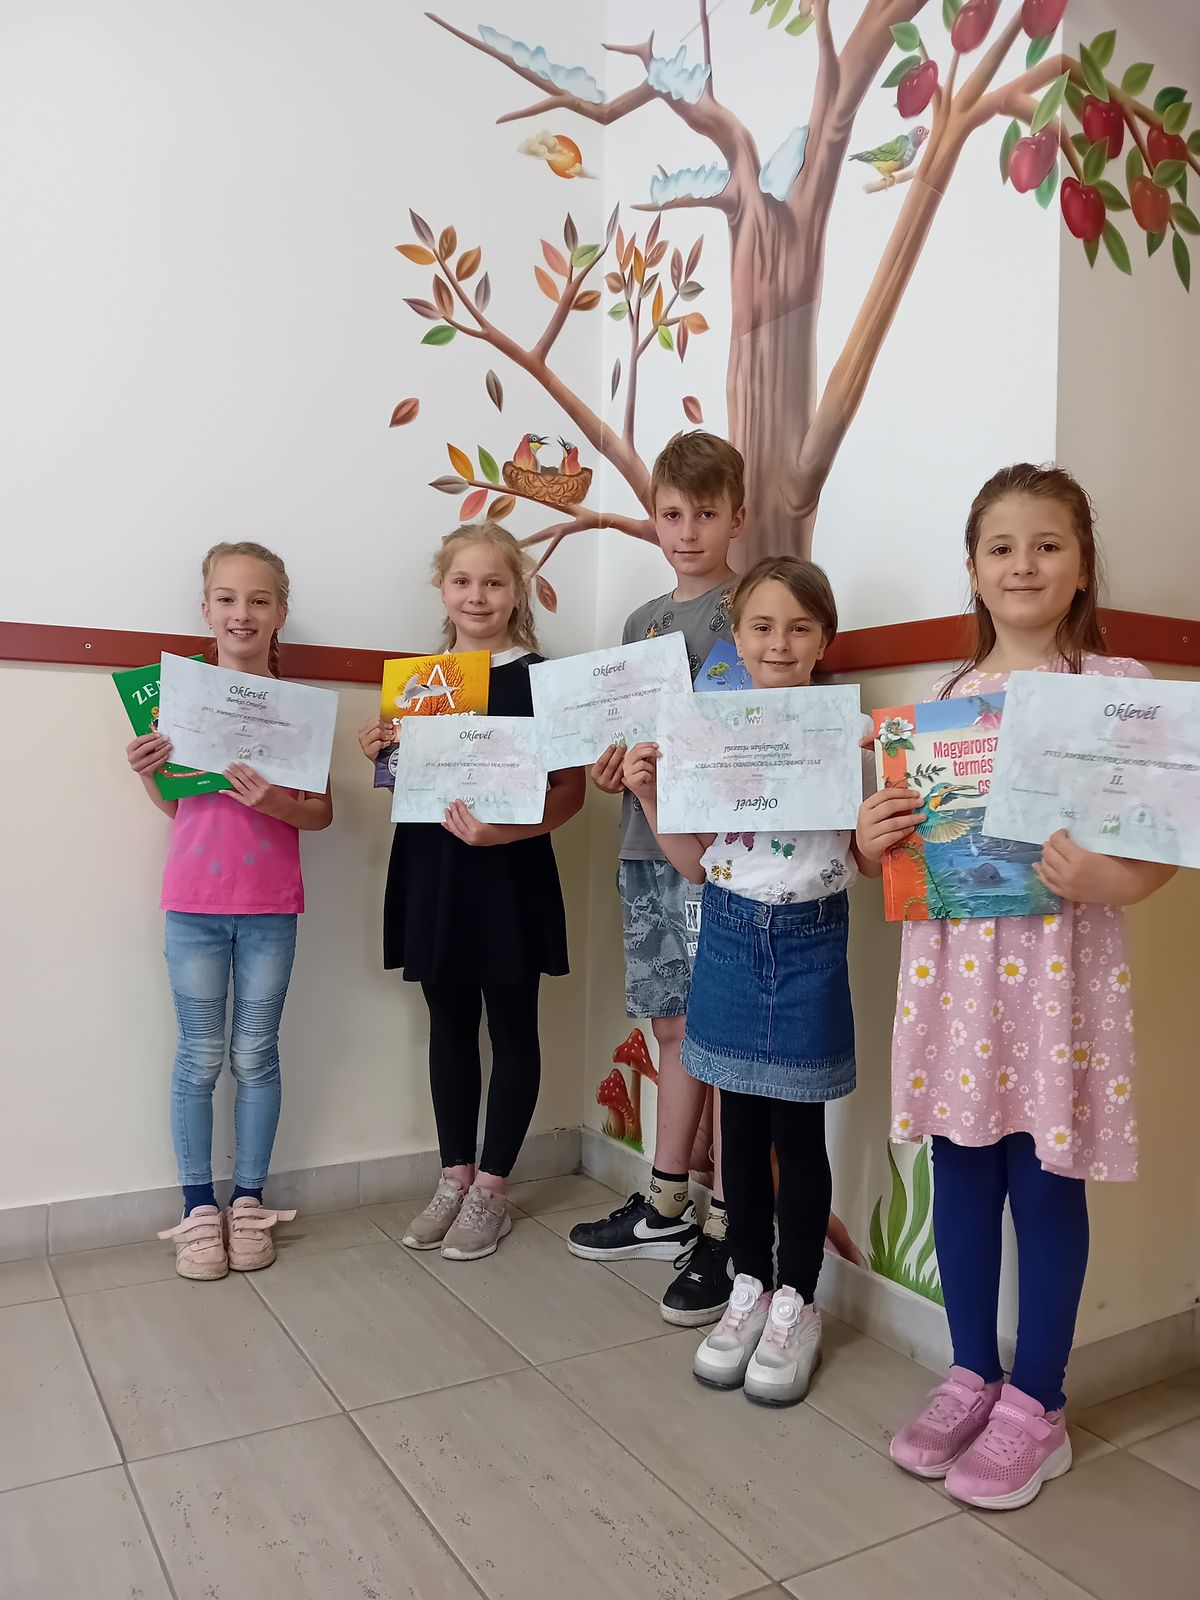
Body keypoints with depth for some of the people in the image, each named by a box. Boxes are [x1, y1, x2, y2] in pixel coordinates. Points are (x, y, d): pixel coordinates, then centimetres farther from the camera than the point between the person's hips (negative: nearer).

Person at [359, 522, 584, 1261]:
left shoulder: (541, 679, -7)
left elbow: (571, 789, -11)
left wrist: (505, 830, -25)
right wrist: (382, 750, -2)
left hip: (509, 874, -5)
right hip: (431, 871, 5)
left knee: (512, 1029, 7)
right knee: (449, 1025, 14)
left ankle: (492, 1189, 20)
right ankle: (455, 1178, 27)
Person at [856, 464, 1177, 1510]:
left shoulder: (1117, 685, -4)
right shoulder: (947, 696, 9)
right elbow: (908, 838, 14)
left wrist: (1103, 882, -26)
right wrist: (872, 842, -7)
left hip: (1060, 963, -4)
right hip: (952, 961, 4)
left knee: (1046, 1181, 6)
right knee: (961, 1172, 13)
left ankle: (1037, 1404, 25)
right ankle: (973, 1374, 32)